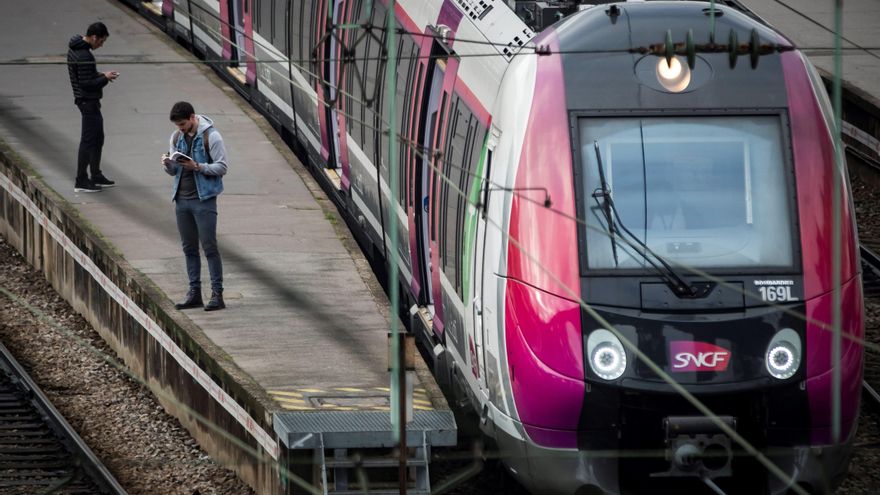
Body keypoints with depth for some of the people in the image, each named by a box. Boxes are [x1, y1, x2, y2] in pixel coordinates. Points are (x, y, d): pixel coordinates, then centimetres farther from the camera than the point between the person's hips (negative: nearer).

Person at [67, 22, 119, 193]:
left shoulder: (74, 49, 8)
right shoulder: (84, 56, -24)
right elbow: (87, 84, -25)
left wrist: (101, 75, 8)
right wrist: (105, 78, -11)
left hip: (84, 100, 10)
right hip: (88, 101, -10)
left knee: (98, 138, 19)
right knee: (89, 140, -4)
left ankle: (96, 176, 28)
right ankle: (81, 182, 1)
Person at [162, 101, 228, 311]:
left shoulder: (211, 137, -9)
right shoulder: (177, 137, 11)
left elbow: (221, 167, -10)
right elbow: (173, 171, 15)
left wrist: (198, 167, -23)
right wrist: (168, 164, -8)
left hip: (203, 199, -6)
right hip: (182, 199, 6)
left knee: (209, 247, -7)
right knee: (189, 248, 9)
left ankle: (217, 294, -5)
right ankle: (194, 292, 14)